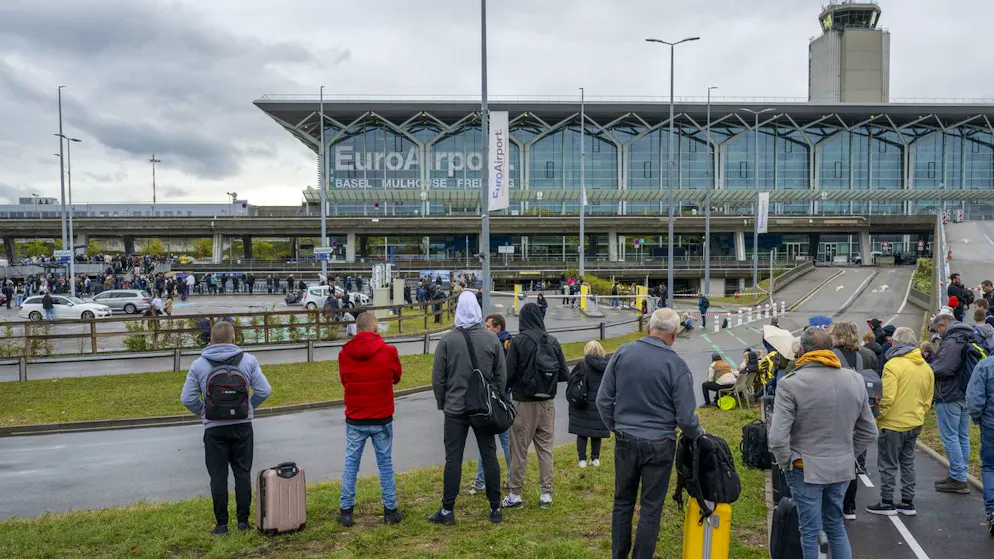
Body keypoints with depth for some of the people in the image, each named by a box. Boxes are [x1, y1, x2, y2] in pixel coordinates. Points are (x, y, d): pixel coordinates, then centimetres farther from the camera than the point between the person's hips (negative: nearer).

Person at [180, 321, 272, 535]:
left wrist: (204, 412, 10)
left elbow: (187, 398, -5)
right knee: (242, 473, 10)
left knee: (218, 476, 7)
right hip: (242, 425, 1)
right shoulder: (248, 360, -4)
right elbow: (264, 391, -5)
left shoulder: (199, 365, -4)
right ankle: (243, 520, 14)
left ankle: (221, 523, 10)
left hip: (214, 428, -1)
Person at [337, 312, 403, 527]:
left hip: (355, 420, 1)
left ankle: (346, 511, 15)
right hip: (382, 420, -1)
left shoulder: (345, 354, -6)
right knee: (385, 463, 11)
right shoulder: (388, 351, -11)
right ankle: (390, 511, 17)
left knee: (351, 463, 12)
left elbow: (343, 380, 8)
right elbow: (396, 377, 5)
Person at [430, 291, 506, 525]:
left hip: (455, 409, -2)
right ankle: (495, 509, 15)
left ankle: (447, 511, 8)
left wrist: (442, 403, 11)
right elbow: (501, 376, 3)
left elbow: (438, 378, -3)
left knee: (453, 459, 3)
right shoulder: (492, 339, -2)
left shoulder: (447, 340, -7)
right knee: (489, 457, 9)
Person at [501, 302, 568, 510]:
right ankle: (546, 494, 16)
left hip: (524, 403, -4)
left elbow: (509, 374, -13)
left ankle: (515, 495, 11)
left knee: (519, 450, 5)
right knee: (545, 449, 12)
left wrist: (509, 387, 7)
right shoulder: (553, 341, 0)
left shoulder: (518, 341, -12)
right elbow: (564, 374, 3)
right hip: (548, 403, 4)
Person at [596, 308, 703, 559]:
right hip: (659, 445, -3)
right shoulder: (677, 365, -14)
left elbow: (603, 400, -1)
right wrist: (698, 433, 11)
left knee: (622, 503, 17)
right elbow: (685, 417, -10)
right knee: (651, 508, 9)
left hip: (625, 441, 3)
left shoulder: (622, 353, -6)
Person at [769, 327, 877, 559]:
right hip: (842, 469, 5)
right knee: (835, 525, 21)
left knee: (810, 531, 7)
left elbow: (778, 437, -20)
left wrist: (786, 464, -4)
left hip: (806, 468, -5)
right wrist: (847, 454, 17)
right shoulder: (855, 380, 2)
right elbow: (869, 432, 8)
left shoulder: (791, 383, -16)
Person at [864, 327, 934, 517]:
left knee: (888, 465, 4)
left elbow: (887, 398, -22)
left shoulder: (894, 365, -18)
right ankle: (907, 503, 23)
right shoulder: (926, 367, 6)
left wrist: (877, 419, -10)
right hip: (915, 424, 7)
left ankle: (887, 503, 10)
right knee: (908, 463, 18)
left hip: (893, 425, -7)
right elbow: (927, 400, 13)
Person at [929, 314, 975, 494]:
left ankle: (958, 479, -1)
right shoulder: (968, 339, 13)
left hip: (949, 397, -10)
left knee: (949, 437, -3)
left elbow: (943, 369, -26)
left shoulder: (951, 342, -18)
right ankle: (960, 476, 22)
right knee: (962, 437, 14)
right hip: (965, 396, 10)